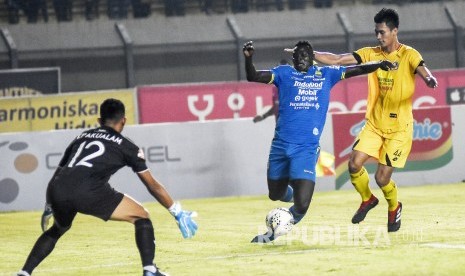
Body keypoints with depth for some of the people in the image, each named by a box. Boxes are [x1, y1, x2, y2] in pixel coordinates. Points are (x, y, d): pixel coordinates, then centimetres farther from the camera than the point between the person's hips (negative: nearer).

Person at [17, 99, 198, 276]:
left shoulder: (81, 137, 32)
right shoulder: (126, 146, 19)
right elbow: (153, 186, 19)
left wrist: (49, 208, 49)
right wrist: (178, 213, 25)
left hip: (56, 191, 5)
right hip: (88, 191, -5)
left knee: (57, 229, 35)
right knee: (141, 216, 10)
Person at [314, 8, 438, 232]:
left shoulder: (408, 55, -9)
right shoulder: (371, 54, 3)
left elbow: (421, 69, -29)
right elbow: (337, 60, -3)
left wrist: (429, 78, -53)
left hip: (399, 128, -4)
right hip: (374, 124, 4)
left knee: (382, 178, -7)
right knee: (354, 164, -11)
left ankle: (394, 208, 26)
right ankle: (367, 200, 19)